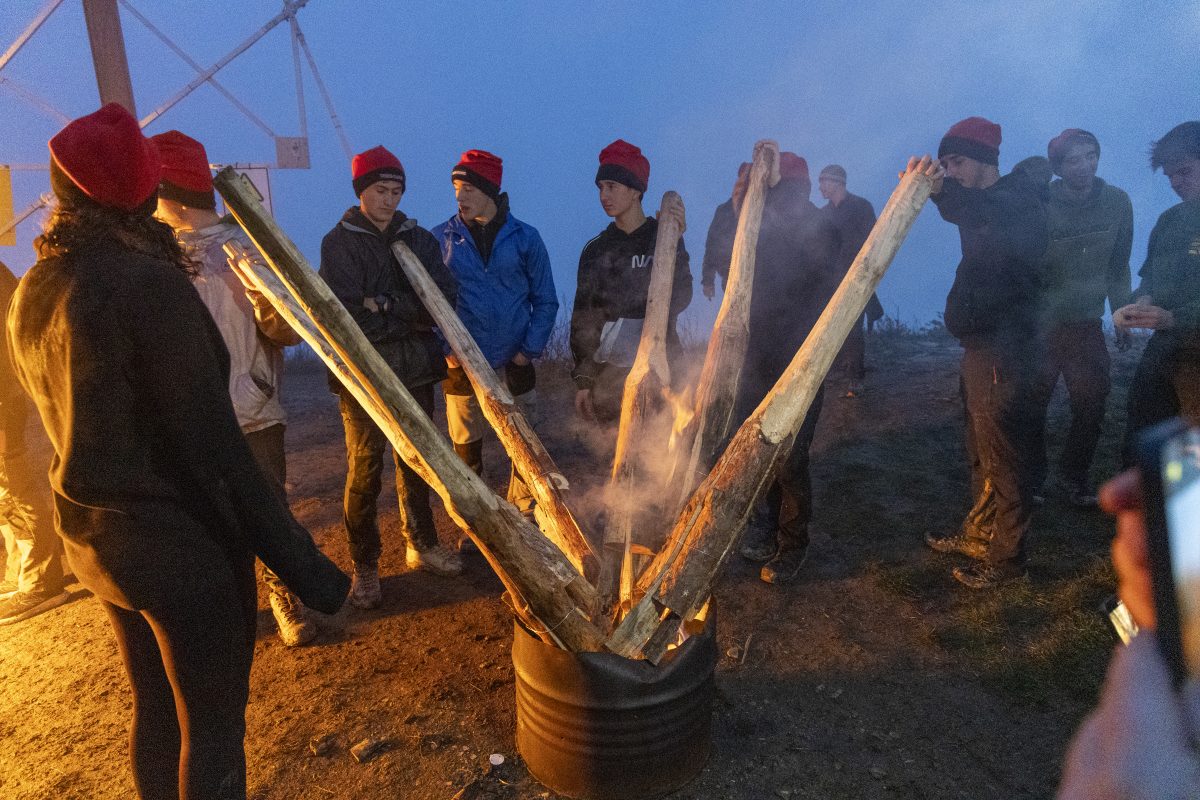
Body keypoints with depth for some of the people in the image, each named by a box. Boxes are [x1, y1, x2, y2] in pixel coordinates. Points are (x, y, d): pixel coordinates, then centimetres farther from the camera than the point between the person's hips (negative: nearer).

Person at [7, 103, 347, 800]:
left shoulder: (32, 292, 3)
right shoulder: (149, 282, -21)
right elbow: (213, 448, -24)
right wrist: (305, 566, -21)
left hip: (90, 534, 8)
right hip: (179, 541, -8)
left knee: (155, 709, 24)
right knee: (212, 725, 10)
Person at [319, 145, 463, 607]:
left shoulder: (418, 239, 9)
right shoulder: (338, 243, -2)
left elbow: (443, 301, -5)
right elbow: (346, 317, -14)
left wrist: (386, 304, -16)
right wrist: (409, 314, -13)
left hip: (415, 370, 4)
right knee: (365, 471, 0)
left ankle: (421, 545, 31)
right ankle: (364, 567, 15)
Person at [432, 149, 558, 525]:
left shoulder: (524, 237, 0)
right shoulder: (441, 238, 1)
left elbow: (545, 301, 3)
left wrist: (530, 349, -5)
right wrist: (444, 347, -8)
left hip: (515, 363, 0)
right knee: (466, 449, 7)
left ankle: (525, 519, 27)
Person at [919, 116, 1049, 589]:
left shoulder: (1019, 199, -14)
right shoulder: (984, 204, 16)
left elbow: (1003, 230, -38)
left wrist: (945, 191, -54)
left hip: (1006, 350, -9)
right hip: (981, 345, 9)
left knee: (1004, 458, 0)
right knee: (981, 455, 19)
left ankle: (1006, 557, 13)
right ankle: (978, 534, 33)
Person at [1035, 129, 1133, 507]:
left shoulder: (1117, 202, 0)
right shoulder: (1039, 207, -13)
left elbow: (1118, 265, 8)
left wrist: (1121, 313, 7)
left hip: (1088, 325, 4)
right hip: (1041, 323, -3)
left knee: (1091, 407, 4)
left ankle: (1073, 476, 23)